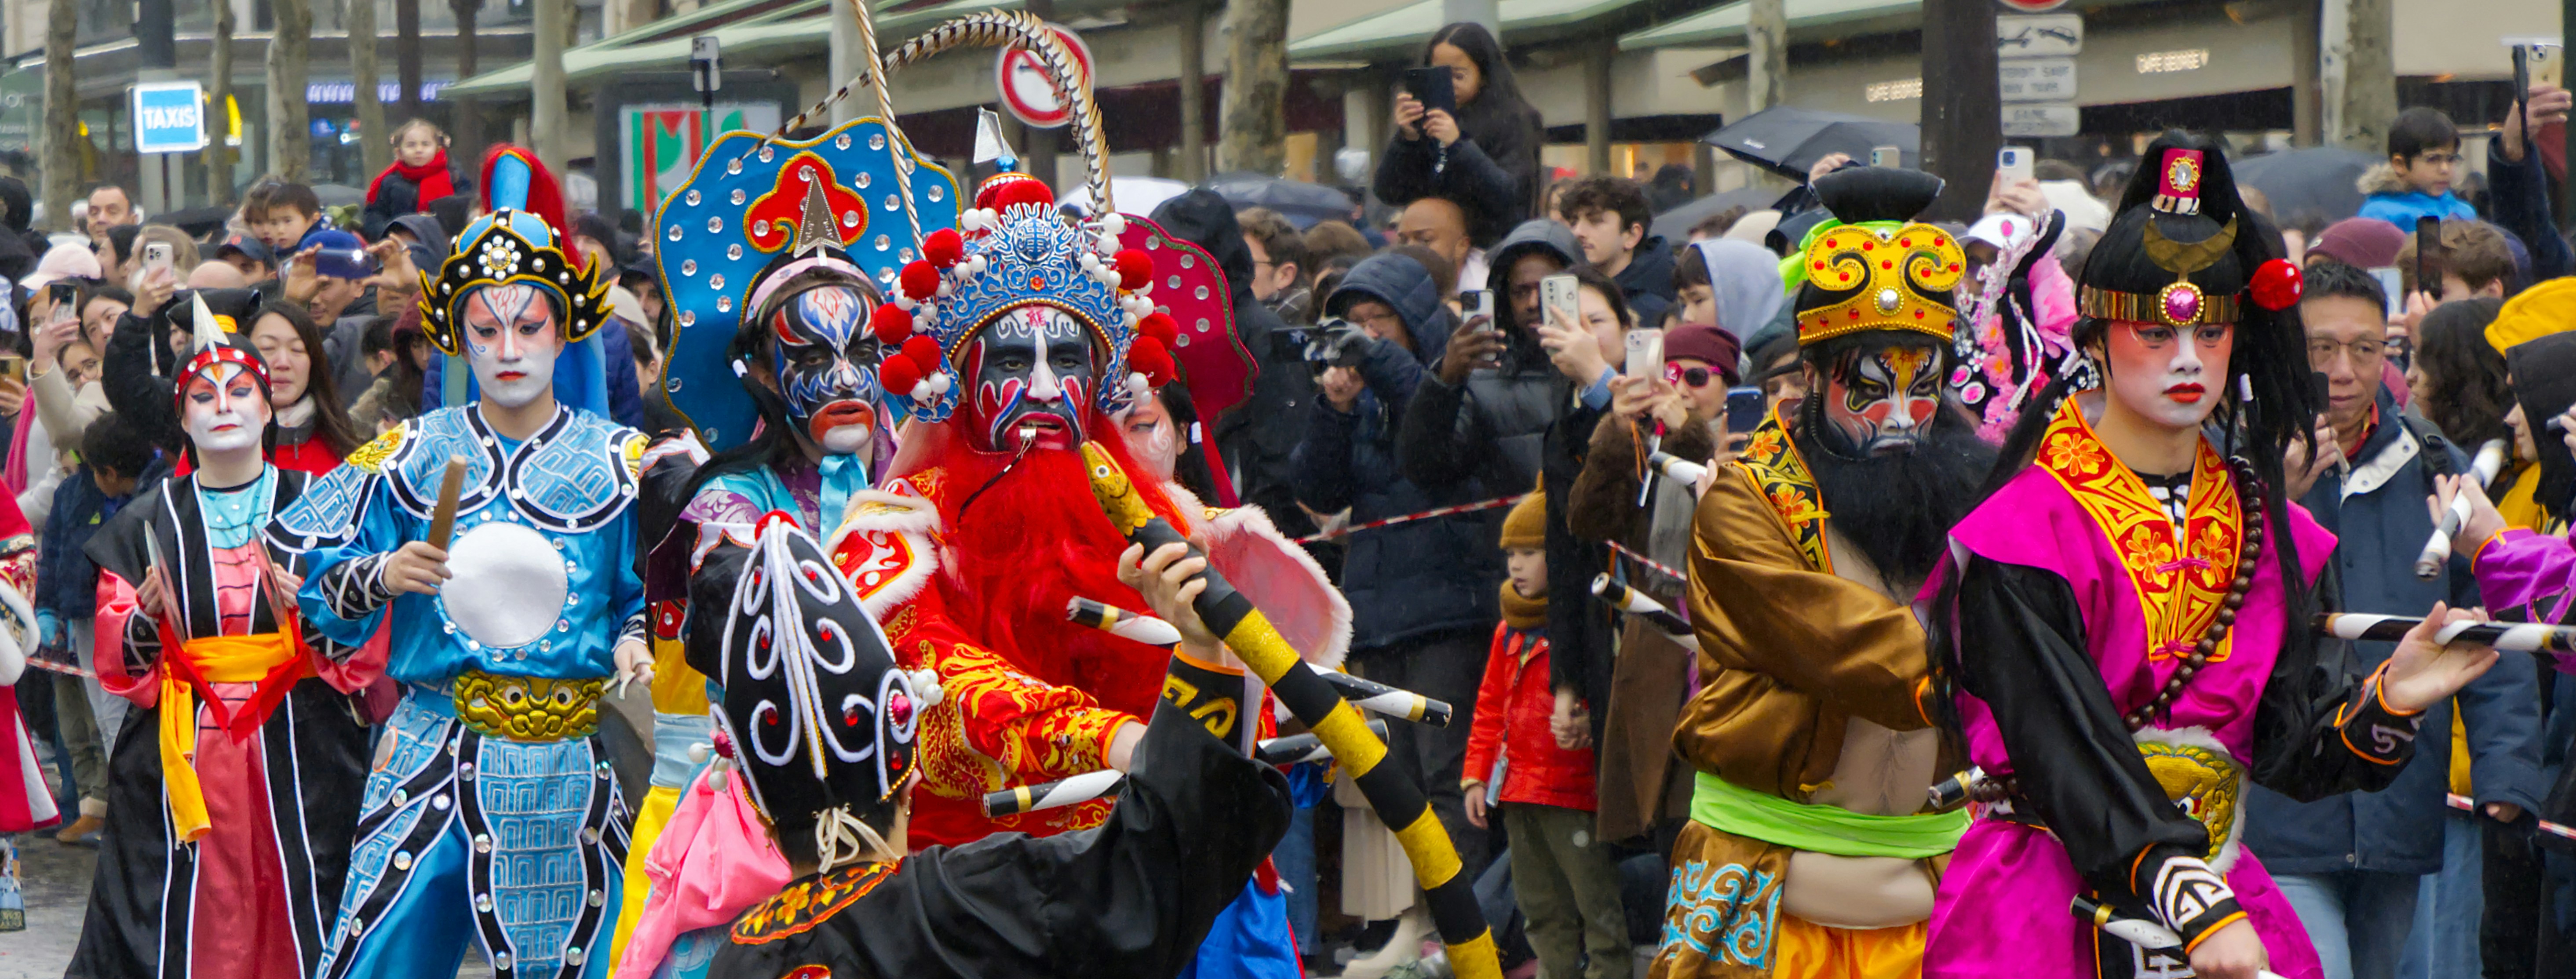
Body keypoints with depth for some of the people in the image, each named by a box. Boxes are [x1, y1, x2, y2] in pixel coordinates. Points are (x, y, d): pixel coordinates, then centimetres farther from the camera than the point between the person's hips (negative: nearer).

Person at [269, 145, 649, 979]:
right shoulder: (412, 455, 7)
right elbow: (294, 561, 8)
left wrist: (636, 640, -13)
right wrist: (380, 577, -10)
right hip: (434, 757, 0)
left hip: (571, 769, 0)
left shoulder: (621, 462, 4)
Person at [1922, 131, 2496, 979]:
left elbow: (2292, 749, 5)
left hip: (2220, 882, 5)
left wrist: (2387, 703, -16)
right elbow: (2065, 744, -19)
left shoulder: (2266, 529, 10)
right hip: (2045, 902, -5)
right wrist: (2193, 907, -28)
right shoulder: (2023, 534, -8)